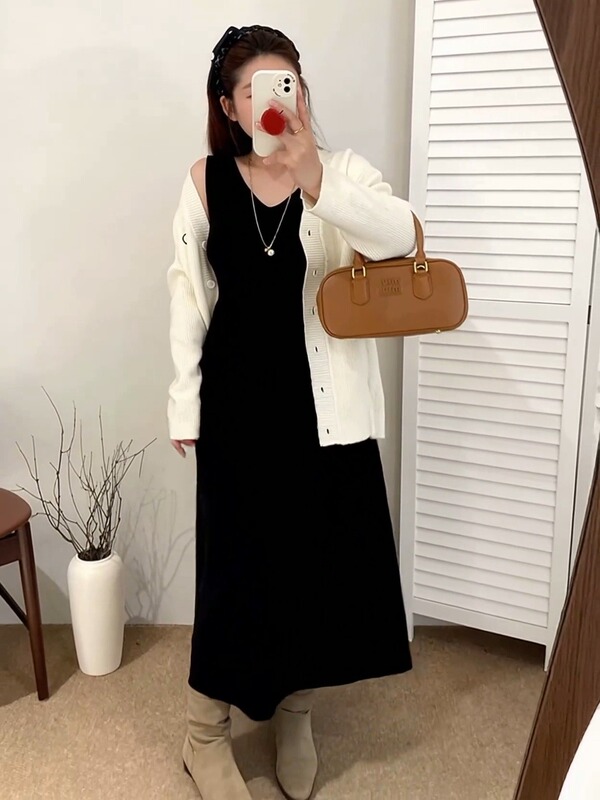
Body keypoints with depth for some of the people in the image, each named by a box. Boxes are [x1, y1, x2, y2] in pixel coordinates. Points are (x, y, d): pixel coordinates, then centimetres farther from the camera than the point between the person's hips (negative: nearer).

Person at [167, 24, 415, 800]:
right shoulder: (206, 182, 0)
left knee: (323, 557, 10)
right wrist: (184, 400, 1)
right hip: (237, 399, 0)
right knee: (235, 562, 5)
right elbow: (188, 294, 3)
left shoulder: (343, 171, -2)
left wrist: (314, 177, -34)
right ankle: (205, 733, 27)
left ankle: (295, 712, 36)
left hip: (323, 402, 1)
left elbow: (404, 235, -21)